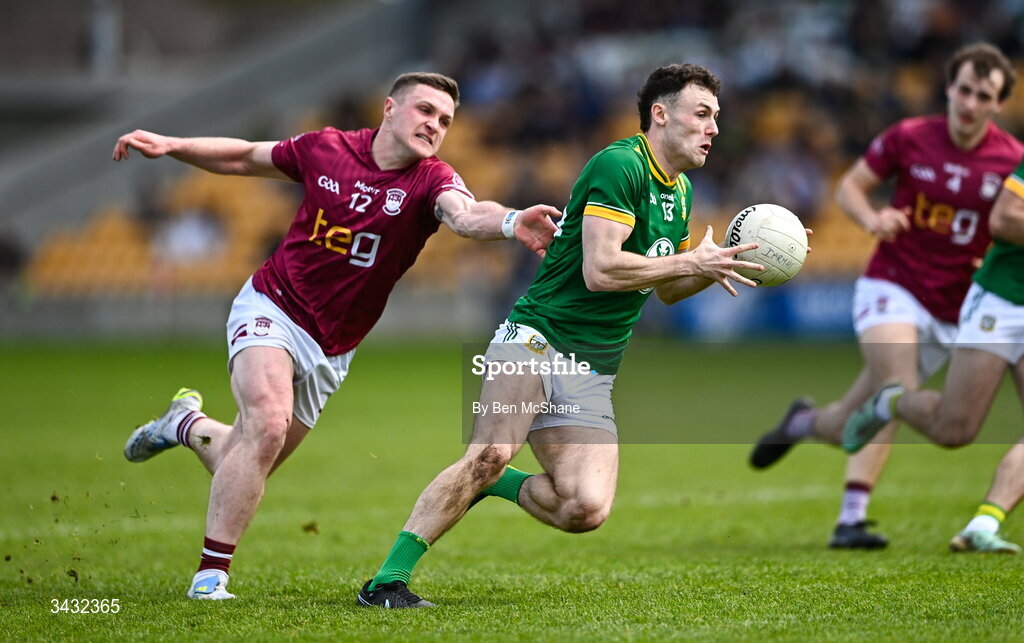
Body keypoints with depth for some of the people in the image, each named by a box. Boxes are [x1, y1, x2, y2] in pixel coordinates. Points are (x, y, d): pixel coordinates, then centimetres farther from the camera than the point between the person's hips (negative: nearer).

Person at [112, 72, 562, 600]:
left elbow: (465, 215, -34)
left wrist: (510, 222, -56)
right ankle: (211, 574, -19)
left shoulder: (431, 181, -11)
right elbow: (248, 158, 13)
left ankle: (188, 424, 46)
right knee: (267, 427, -28)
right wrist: (169, 145, 4)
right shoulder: (325, 149, -6)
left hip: (330, 349, 3)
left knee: (246, 468, 11)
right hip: (273, 307, -3)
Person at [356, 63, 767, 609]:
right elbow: (599, 270, -22)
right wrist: (693, 263, -15)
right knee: (491, 454, -29)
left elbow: (666, 289, 28)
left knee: (586, 510, -15)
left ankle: (497, 484, 12)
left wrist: (720, 265, 10)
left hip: (590, 375, 7)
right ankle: (388, 580, -24)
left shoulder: (680, 191, 17)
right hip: (537, 339, -7)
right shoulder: (619, 165, -12)